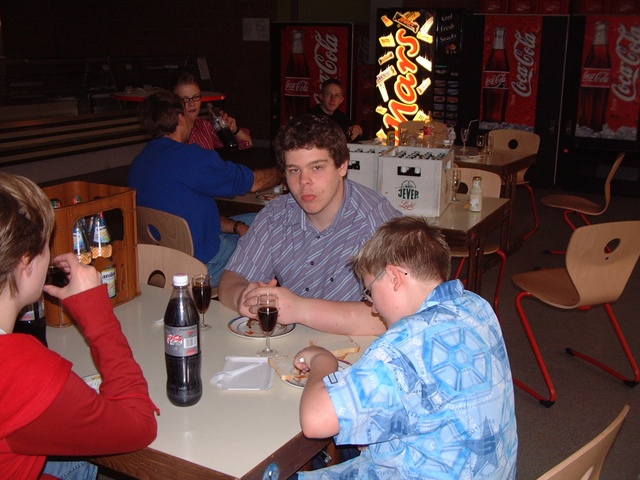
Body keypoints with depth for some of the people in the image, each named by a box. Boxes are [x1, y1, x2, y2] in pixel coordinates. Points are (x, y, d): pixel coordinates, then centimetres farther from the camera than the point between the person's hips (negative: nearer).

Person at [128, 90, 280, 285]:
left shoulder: (139, 162, 5)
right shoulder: (188, 156, -23)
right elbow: (253, 182, -9)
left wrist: (234, 227, 6)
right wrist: (280, 173, 11)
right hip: (203, 266, -9)